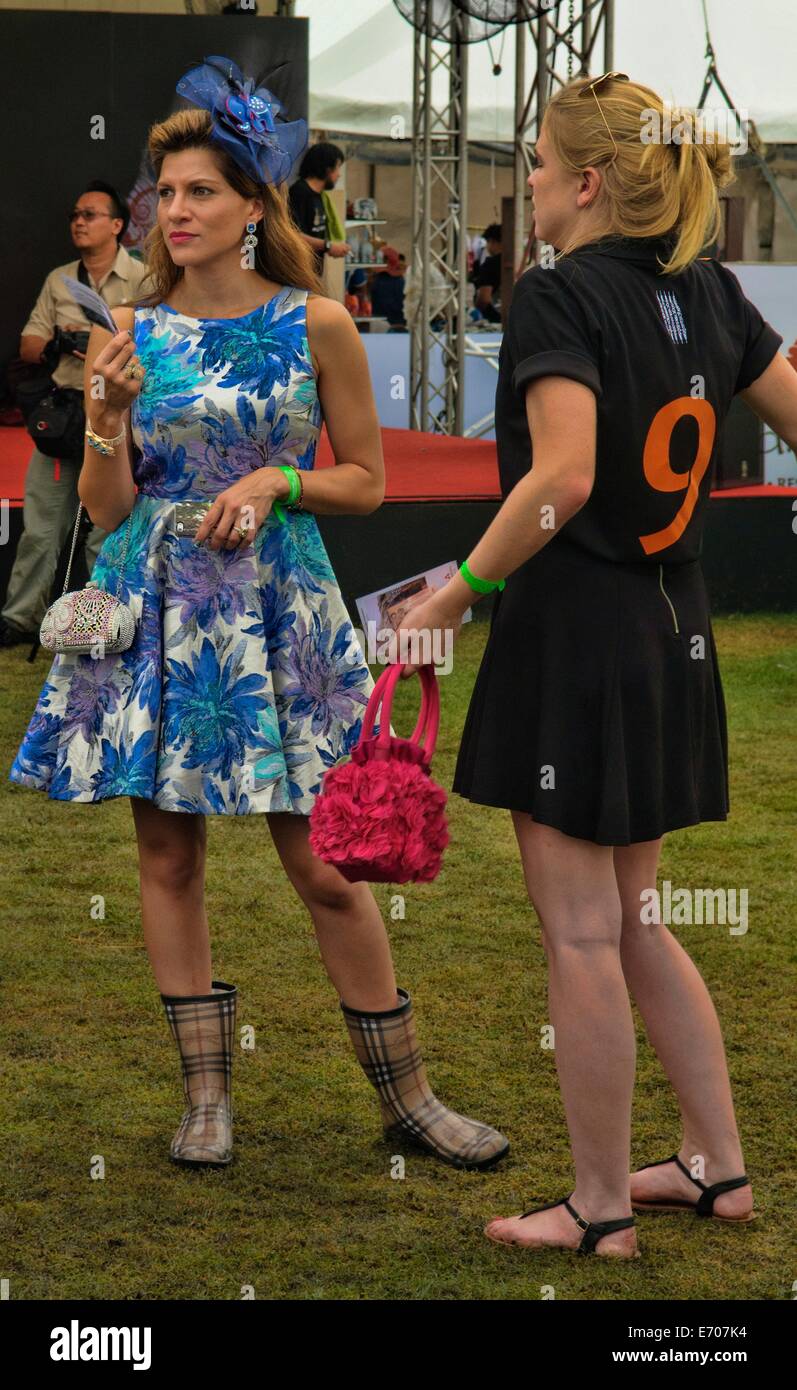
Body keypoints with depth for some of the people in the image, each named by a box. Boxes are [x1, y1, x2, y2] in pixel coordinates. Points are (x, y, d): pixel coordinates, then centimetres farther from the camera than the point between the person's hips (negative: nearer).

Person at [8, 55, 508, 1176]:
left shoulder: (316, 325, 0)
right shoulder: (130, 333, 4)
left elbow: (367, 480, 5)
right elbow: (107, 508, 3)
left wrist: (277, 482, -11)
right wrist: (109, 414, -13)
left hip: (277, 609, -2)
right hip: (155, 609, 2)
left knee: (322, 862, -3)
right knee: (167, 850, 5)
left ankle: (407, 1094, 9)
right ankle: (207, 1094, 17)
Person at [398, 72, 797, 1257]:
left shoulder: (558, 295, -15)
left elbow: (562, 480, -26)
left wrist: (457, 593, -18)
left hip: (573, 629, -8)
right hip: (673, 633, 8)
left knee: (582, 938, 1)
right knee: (635, 925, 19)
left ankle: (602, 1210, 10)